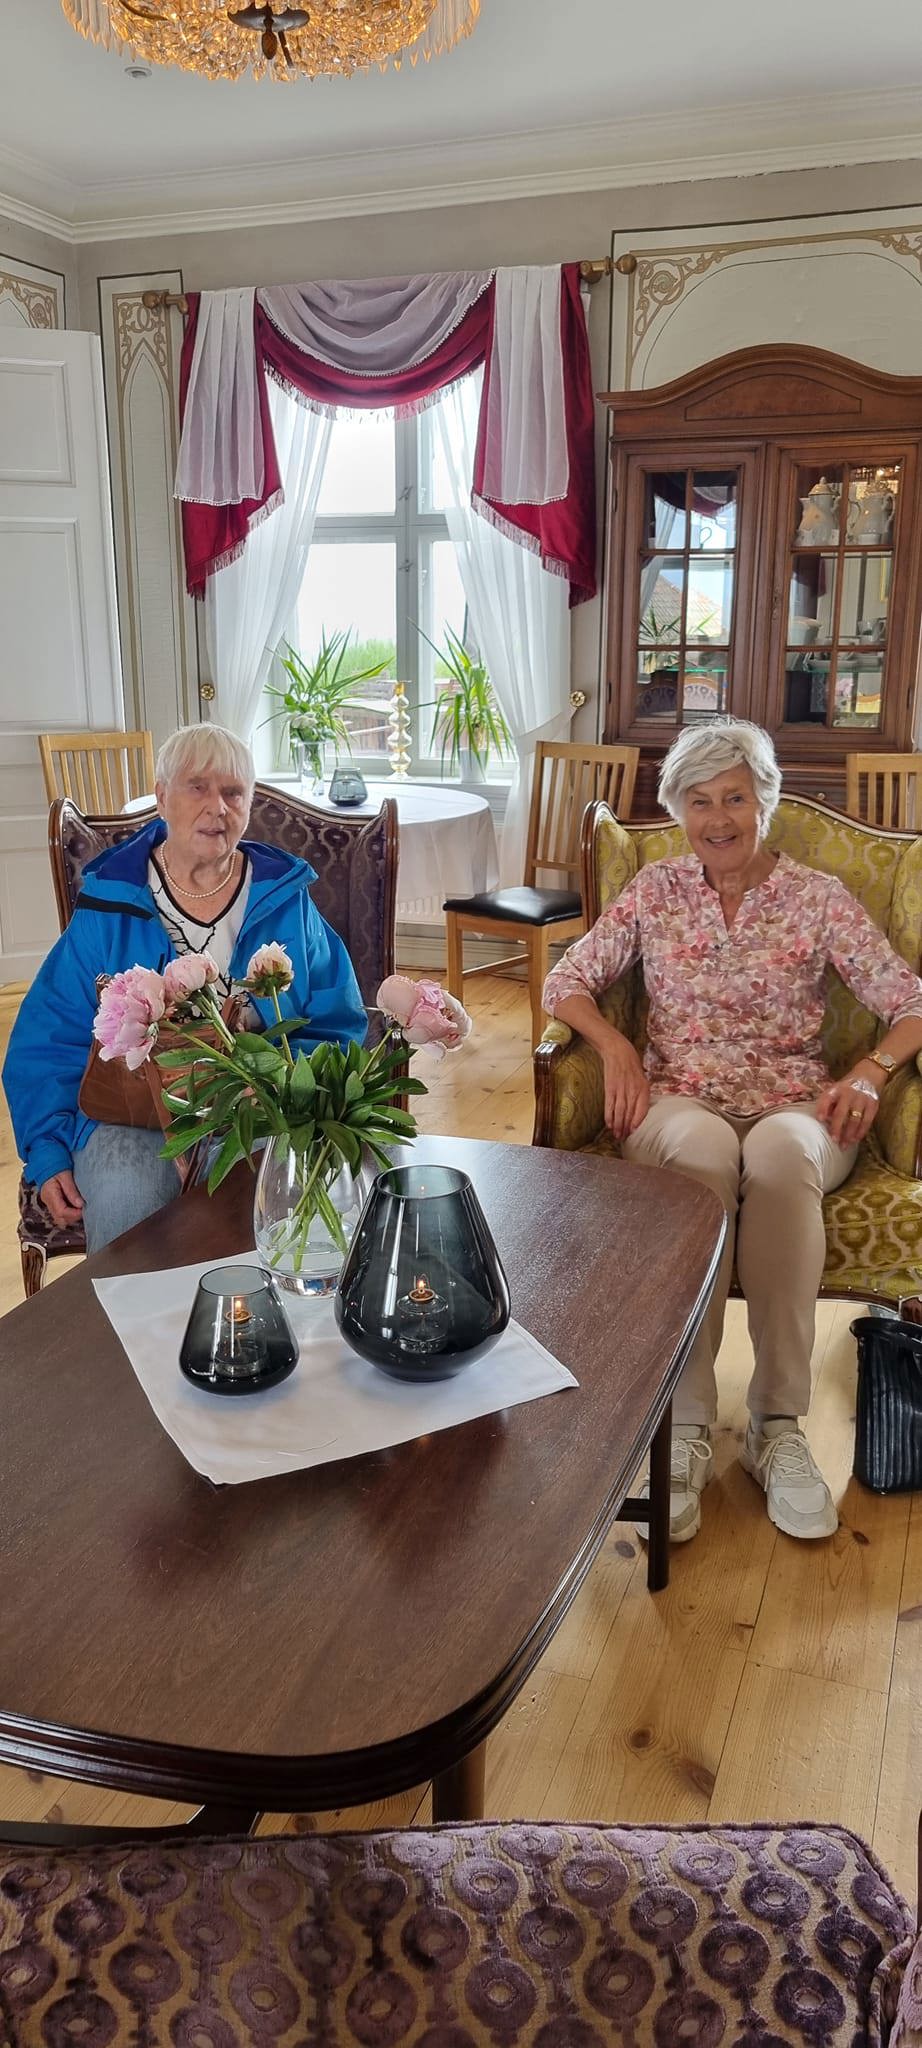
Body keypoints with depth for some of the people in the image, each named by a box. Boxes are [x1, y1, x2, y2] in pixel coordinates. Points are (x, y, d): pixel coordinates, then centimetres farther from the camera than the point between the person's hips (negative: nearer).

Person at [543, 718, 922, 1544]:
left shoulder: (819, 896, 7)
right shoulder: (655, 891, 12)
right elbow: (567, 983, 9)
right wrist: (615, 1045, -9)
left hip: (796, 1106, 0)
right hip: (680, 1102, 1)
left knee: (779, 1154, -39)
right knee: (702, 1150, -38)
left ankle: (779, 1424, -29)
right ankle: (684, 1427, -33)